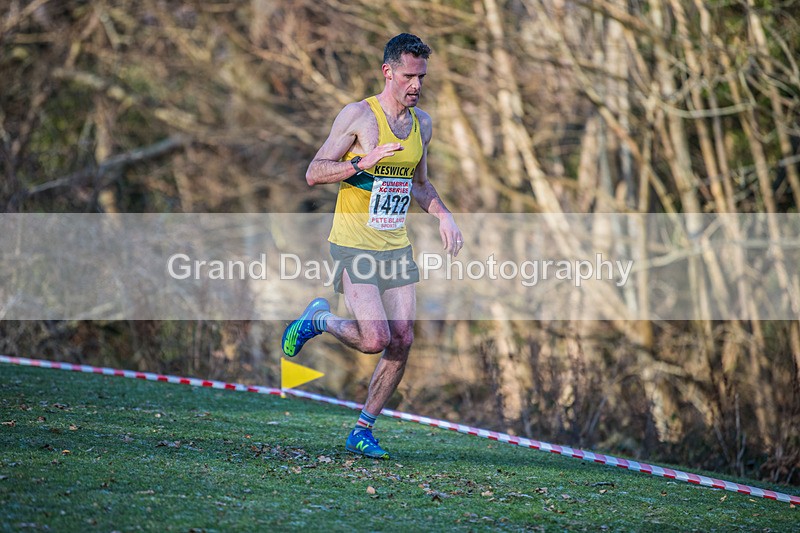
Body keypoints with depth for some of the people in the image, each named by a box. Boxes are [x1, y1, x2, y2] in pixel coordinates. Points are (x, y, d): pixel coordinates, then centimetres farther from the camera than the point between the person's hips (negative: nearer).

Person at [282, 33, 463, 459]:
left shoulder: (423, 124, 10)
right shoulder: (358, 116, -10)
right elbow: (313, 173, -11)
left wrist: (443, 215, 6)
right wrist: (364, 161, -25)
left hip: (396, 246, 6)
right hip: (353, 245, -6)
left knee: (402, 342, -1)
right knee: (375, 339, -16)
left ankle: (363, 431, 11)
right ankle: (318, 320, 15)